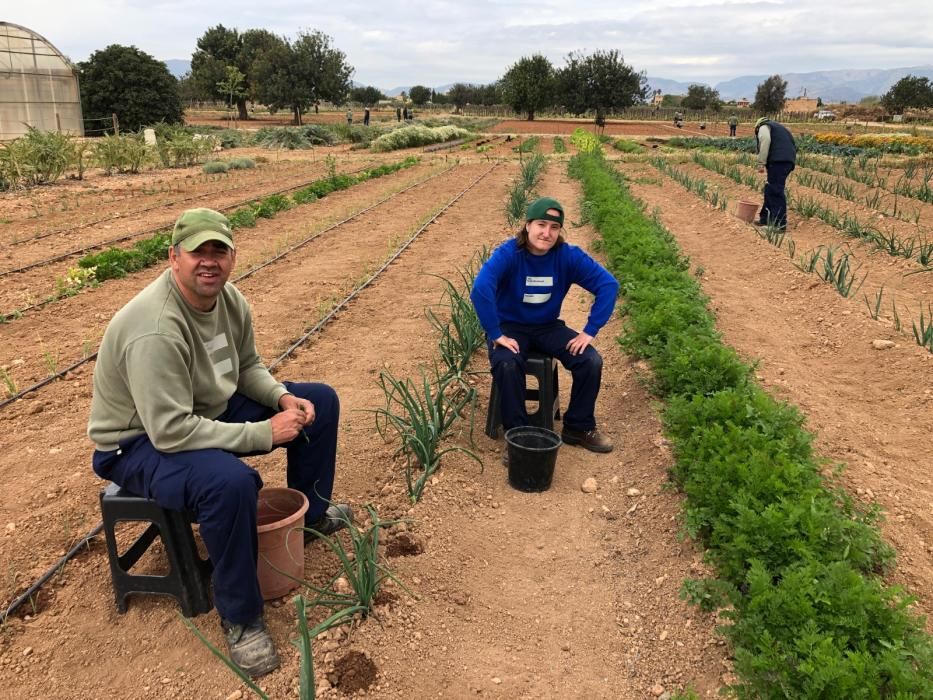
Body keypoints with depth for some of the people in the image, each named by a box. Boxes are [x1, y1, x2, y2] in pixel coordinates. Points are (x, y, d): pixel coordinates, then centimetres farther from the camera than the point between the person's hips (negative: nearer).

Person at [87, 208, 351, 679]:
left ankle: (310, 515, 26)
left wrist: (283, 397, -12)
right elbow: (170, 431, -35)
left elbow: (247, 366, 8)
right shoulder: (156, 329, -34)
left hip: (211, 410, 9)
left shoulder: (230, 299, -7)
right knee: (230, 481, -39)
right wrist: (263, 433, -31)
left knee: (319, 402, 6)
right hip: (141, 441, -8)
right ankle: (239, 617, -14)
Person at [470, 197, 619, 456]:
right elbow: (480, 289, -35)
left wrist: (590, 331, -16)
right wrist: (496, 335, -35)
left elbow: (608, 284, -12)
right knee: (507, 365, -34)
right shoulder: (508, 253, -21)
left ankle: (579, 428, 5)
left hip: (548, 326, 3)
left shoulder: (568, 255, -13)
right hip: (510, 326, -3)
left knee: (591, 361, -17)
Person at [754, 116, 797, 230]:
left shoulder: (763, 127, 12)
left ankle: (780, 223, -13)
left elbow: (765, 141, -10)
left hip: (778, 160, -9)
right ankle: (765, 218, 23)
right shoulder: (779, 128, 36)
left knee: (775, 191, -9)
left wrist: (761, 163, -12)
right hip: (789, 160, 9)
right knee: (771, 190, 17)